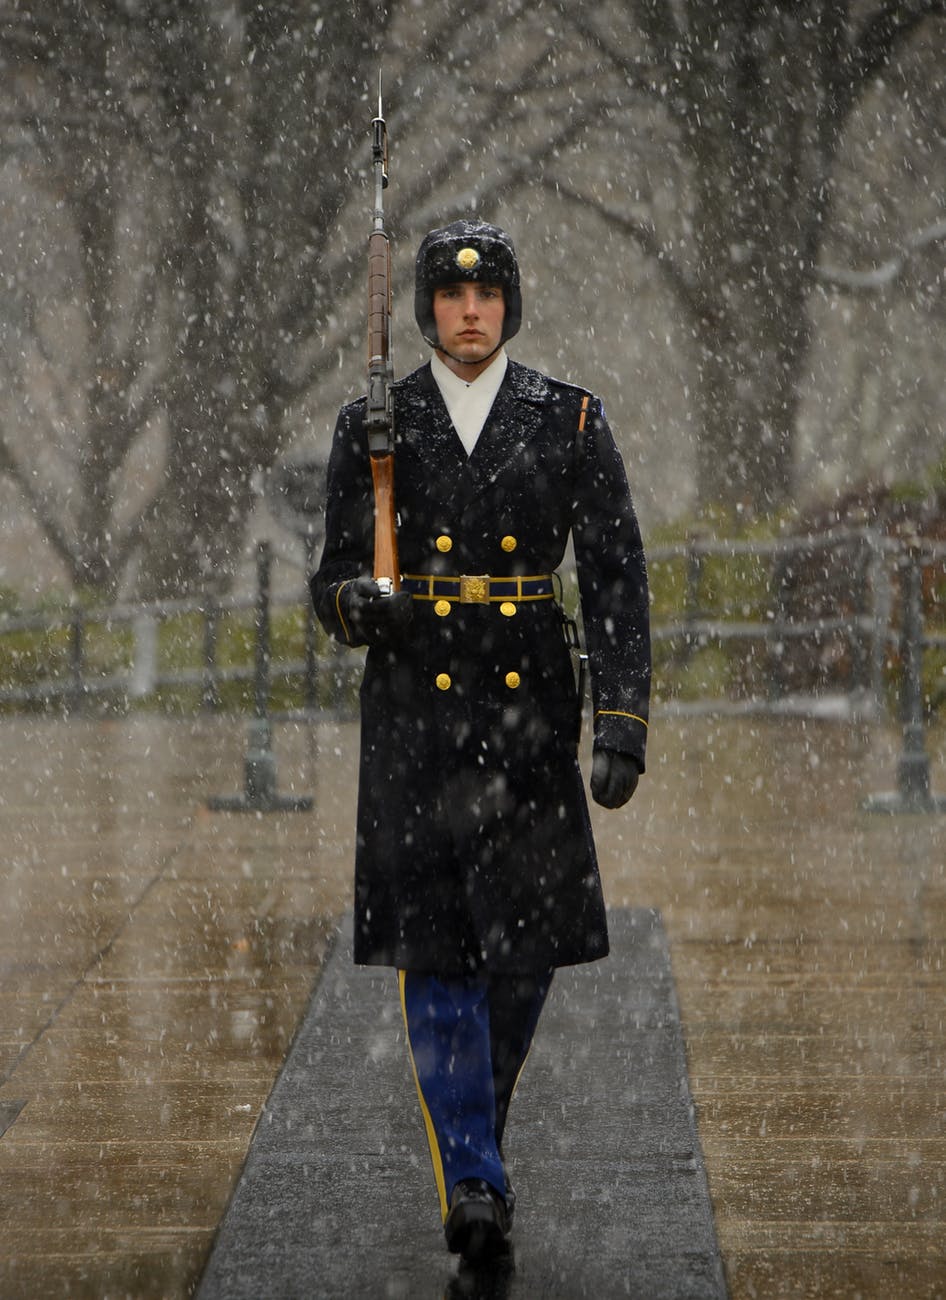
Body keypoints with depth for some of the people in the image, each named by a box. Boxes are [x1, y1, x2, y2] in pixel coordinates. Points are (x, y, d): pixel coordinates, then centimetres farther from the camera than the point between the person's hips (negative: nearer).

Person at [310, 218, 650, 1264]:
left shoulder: (571, 422, 3)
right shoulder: (371, 428, 4)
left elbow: (616, 581, 0)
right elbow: (336, 575, 8)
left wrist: (622, 726, -8)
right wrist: (355, 604, -18)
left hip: (529, 713, 1)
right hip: (414, 716, 0)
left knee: (528, 940, 4)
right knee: (433, 948, -6)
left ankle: (476, 1118, 31)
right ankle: (472, 1181, -3)